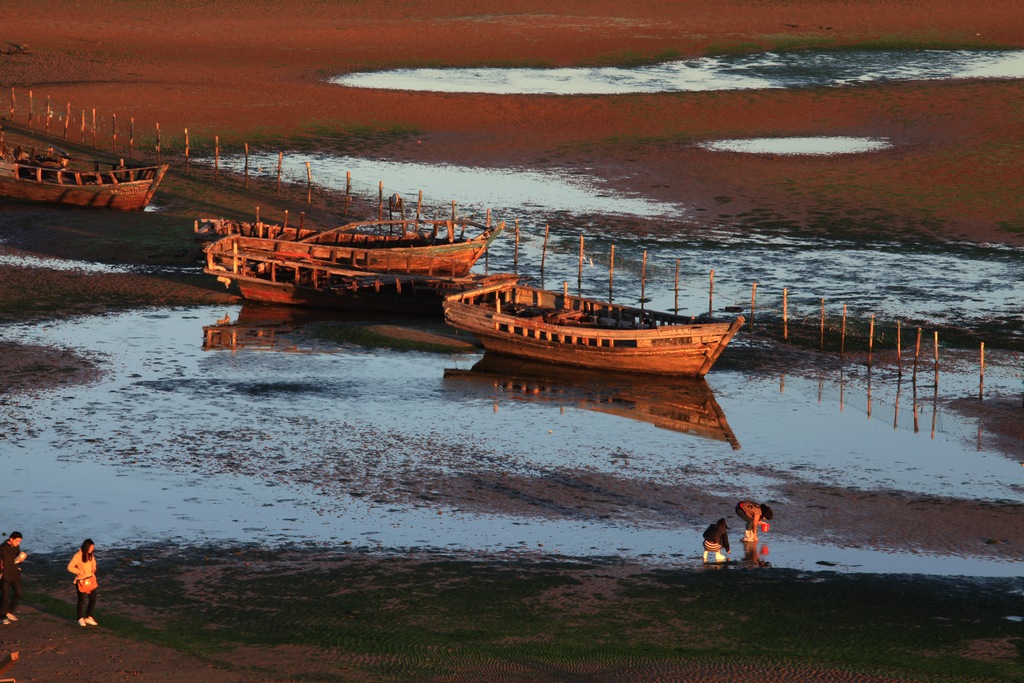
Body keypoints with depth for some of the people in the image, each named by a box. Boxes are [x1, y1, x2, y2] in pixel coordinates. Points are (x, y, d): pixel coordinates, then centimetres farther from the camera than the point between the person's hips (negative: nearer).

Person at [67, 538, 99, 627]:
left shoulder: (91, 555, 2)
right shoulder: (78, 556, -19)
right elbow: (70, 567, -19)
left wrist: (94, 569, 3)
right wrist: (80, 571, -22)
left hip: (91, 580, 6)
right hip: (81, 581, -6)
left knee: (93, 599, 7)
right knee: (82, 600, 5)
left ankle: (88, 617, 20)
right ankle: (81, 619, 20)